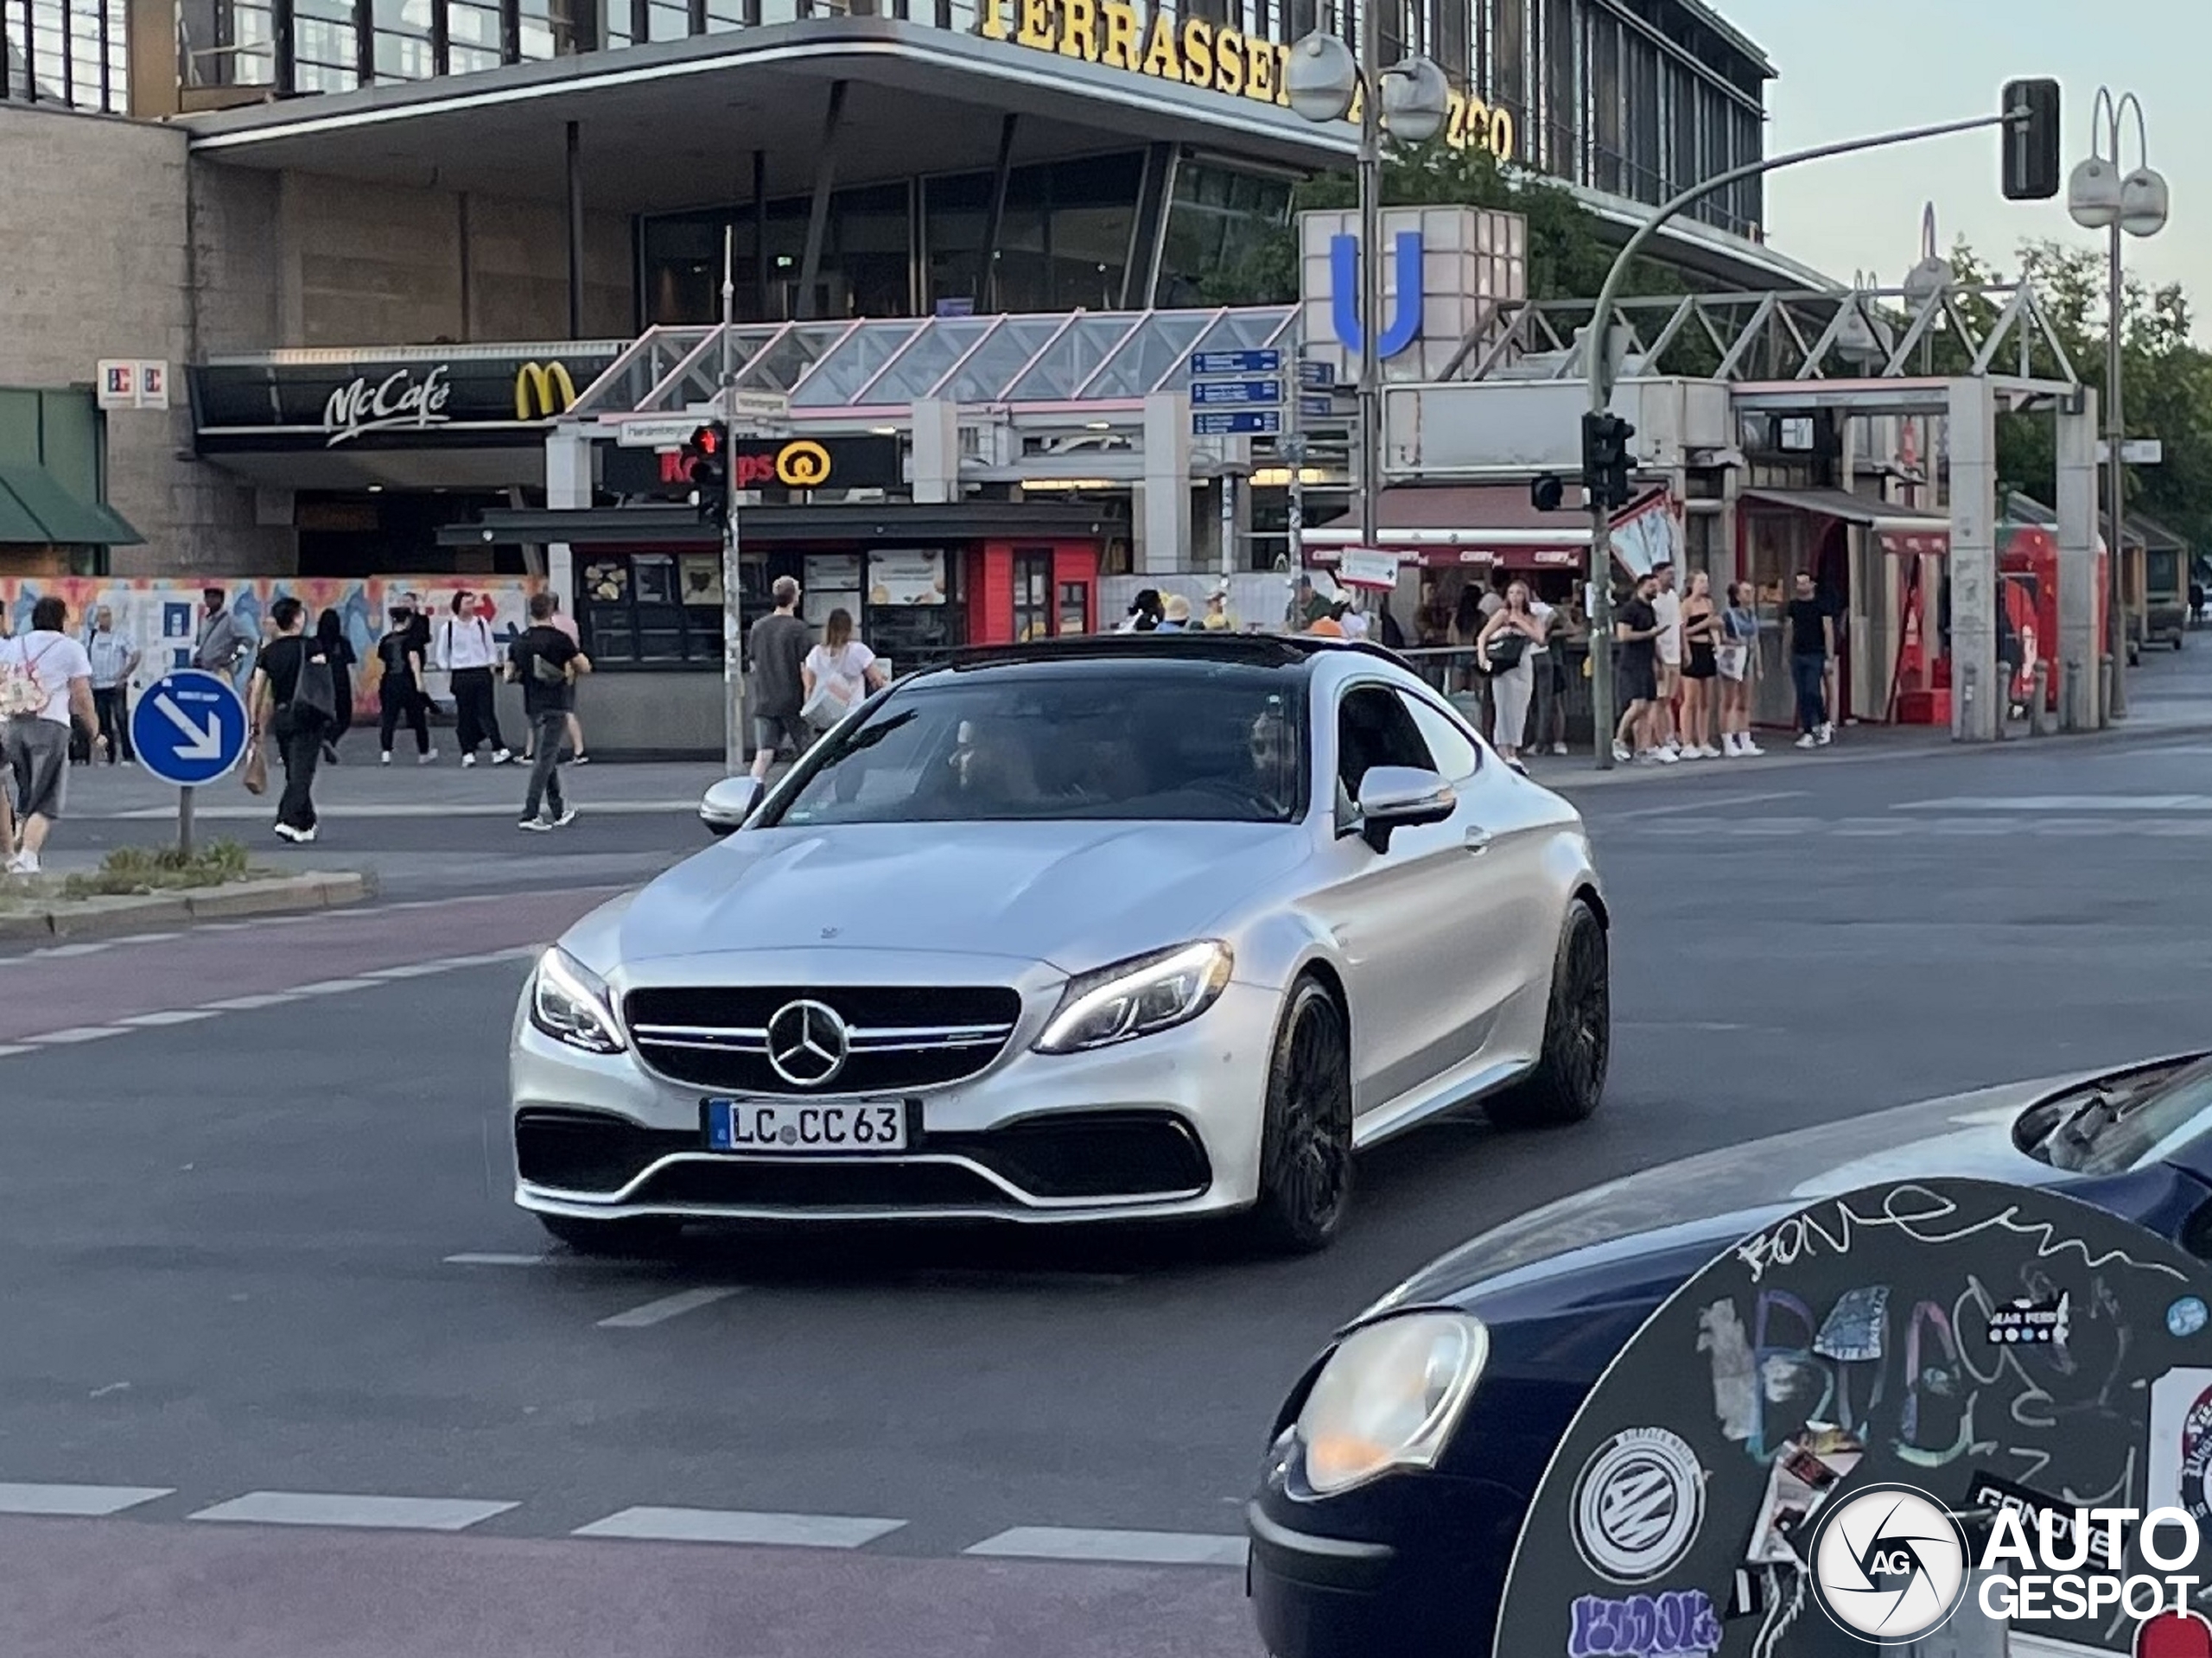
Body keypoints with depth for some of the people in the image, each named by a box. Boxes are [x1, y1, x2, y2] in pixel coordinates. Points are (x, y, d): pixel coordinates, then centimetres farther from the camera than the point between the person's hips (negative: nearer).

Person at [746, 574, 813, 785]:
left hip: (764, 702, 4)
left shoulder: (758, 627, 6)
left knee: (763, 755, -2)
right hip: (793, 703, -4)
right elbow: (805, 670, -14)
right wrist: (810, 701, -11)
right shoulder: (800, 630, -11)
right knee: (807, 754, 10)